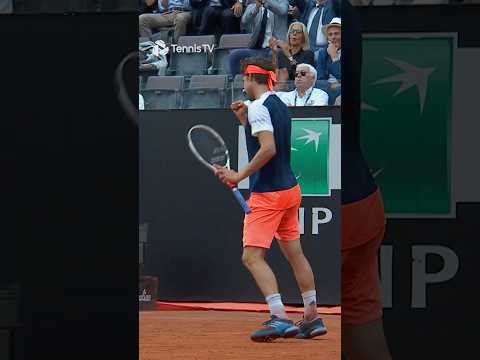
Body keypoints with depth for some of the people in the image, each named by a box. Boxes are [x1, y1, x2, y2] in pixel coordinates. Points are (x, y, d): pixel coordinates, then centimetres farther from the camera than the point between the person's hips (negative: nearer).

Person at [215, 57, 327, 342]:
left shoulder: (258, 107, -13)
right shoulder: (280, 106, 15)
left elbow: (268, 149, -24)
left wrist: (240, 176, -21)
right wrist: (245, 121, 21)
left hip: (268, 194, -10)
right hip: (290, 190, 10)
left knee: (252, 256, -13)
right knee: (295, 253, 15)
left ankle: (280, 318, -25)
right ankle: (312, 318, 19)